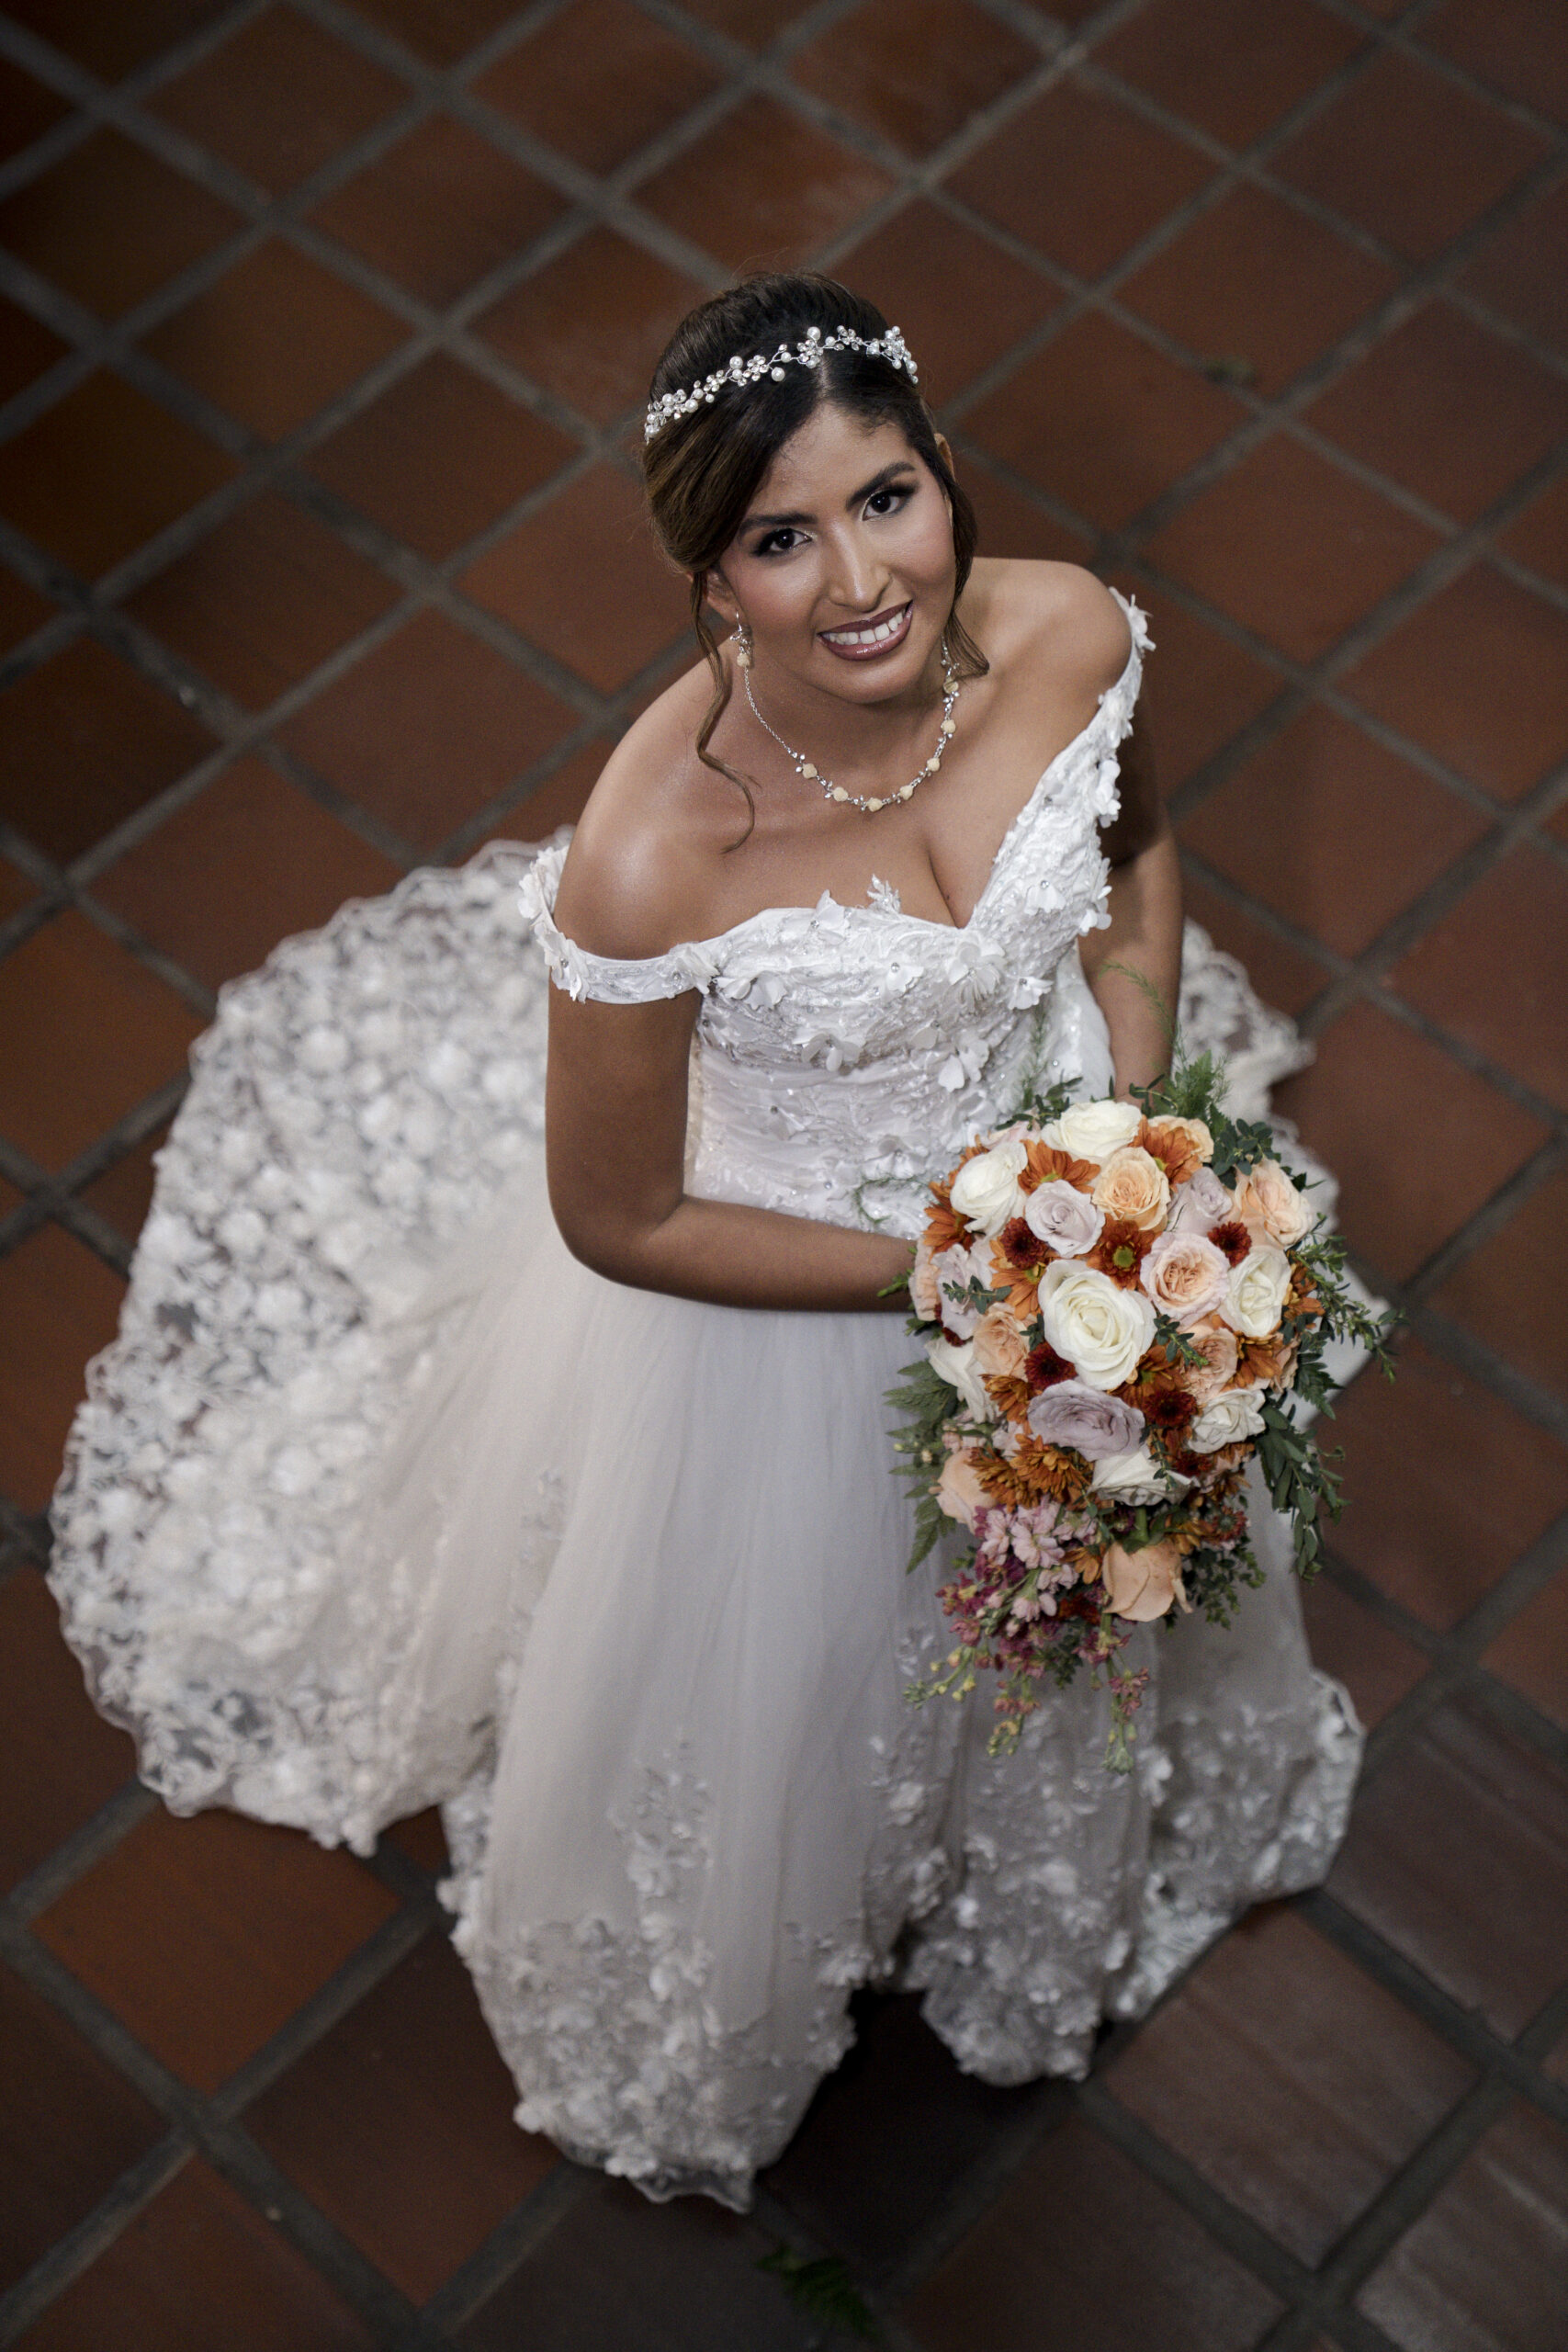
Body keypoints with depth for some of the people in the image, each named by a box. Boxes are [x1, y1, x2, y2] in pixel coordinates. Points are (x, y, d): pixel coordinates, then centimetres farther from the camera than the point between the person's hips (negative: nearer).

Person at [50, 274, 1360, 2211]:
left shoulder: (1064, 636, -24)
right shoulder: (656, 861, -37)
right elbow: (620, 1220, -22)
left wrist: (1134, 1118, -12)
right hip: (787, 1298, -4)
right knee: (784, 1673, 24)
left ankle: (1054, 1860, 71)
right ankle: (715, 2029, 60)